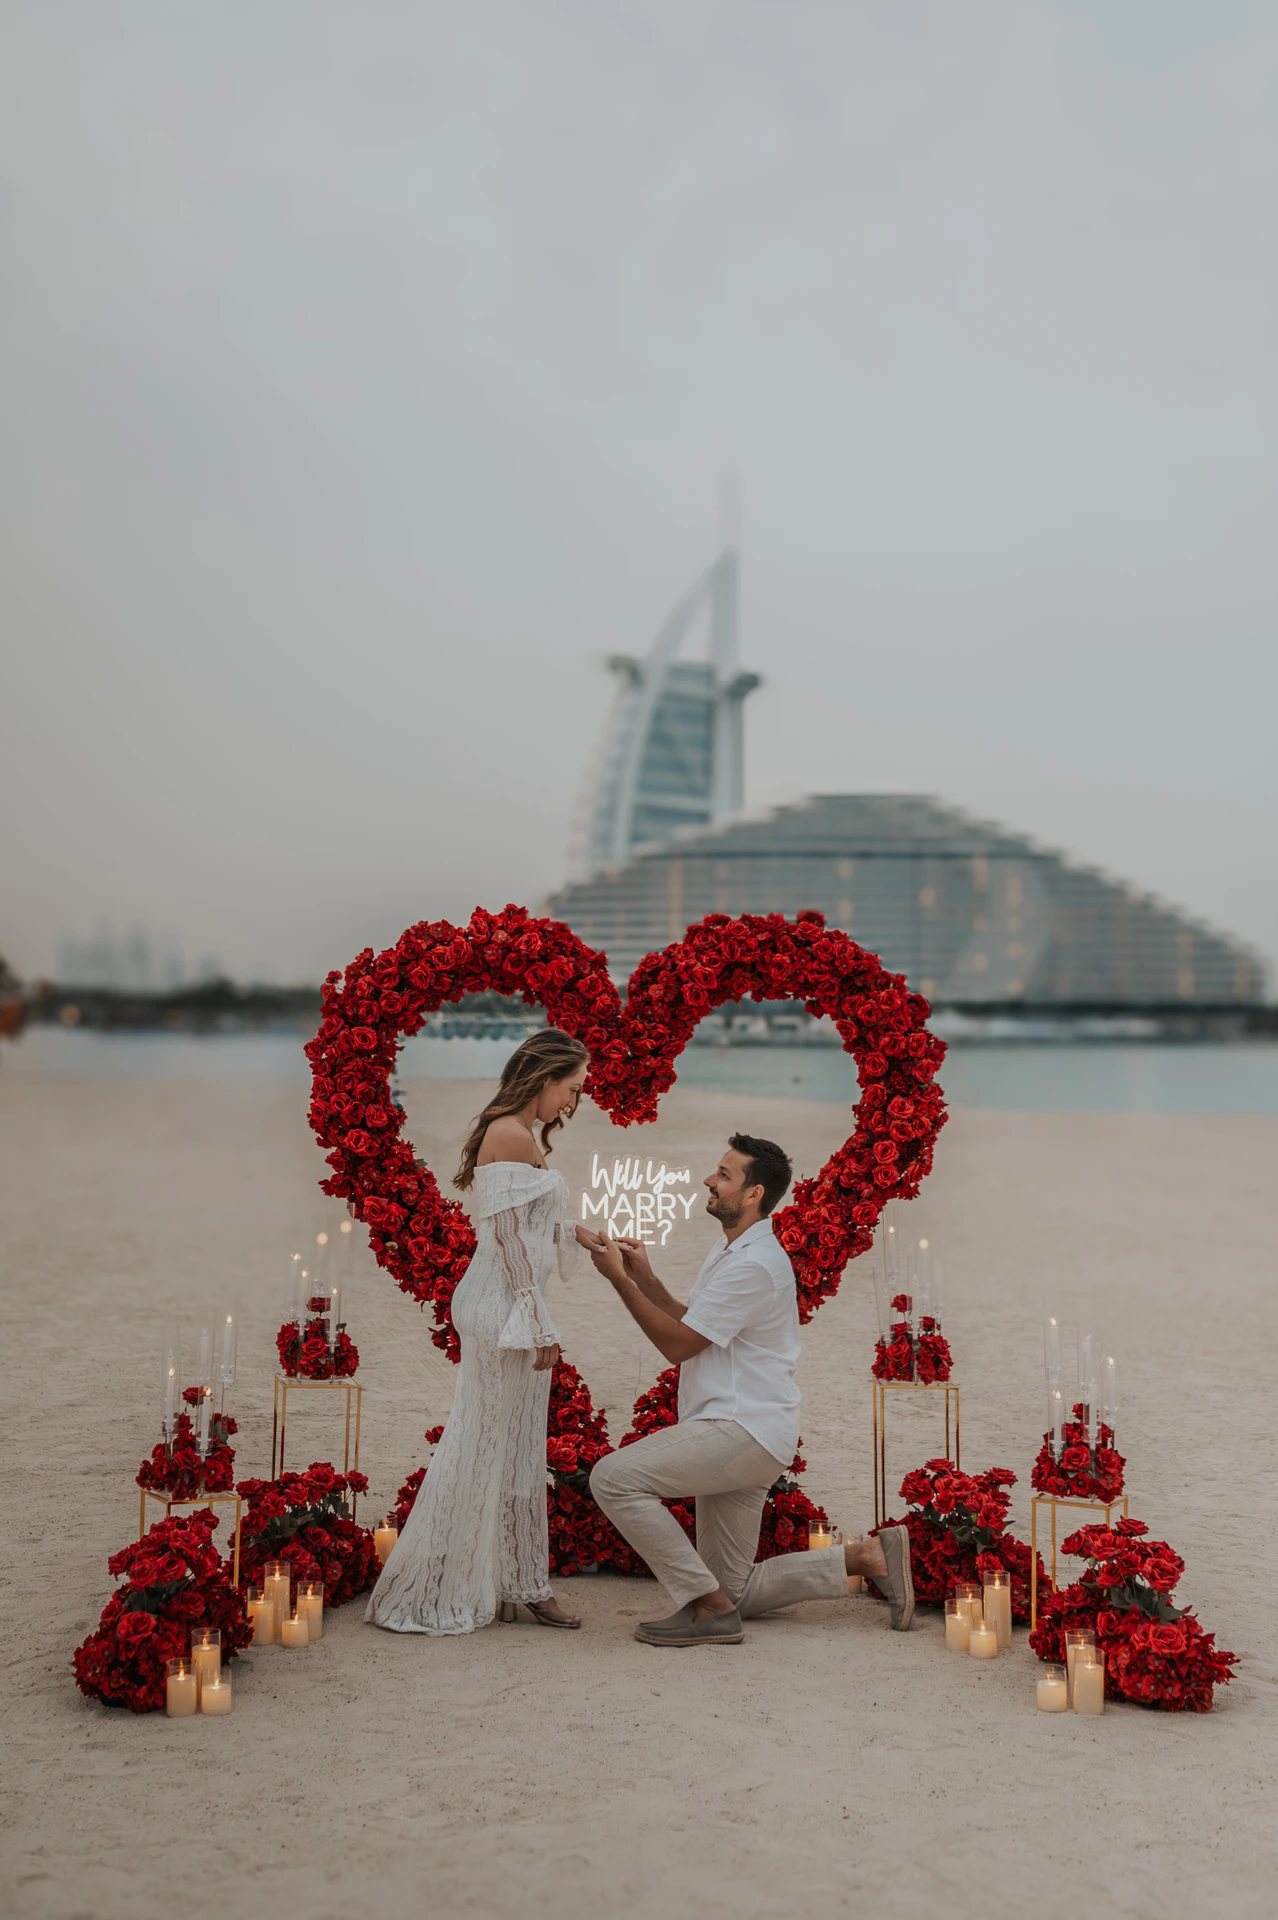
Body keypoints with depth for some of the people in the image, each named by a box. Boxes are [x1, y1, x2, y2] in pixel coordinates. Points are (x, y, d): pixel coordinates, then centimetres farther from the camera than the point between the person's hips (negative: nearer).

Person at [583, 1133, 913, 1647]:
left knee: (613, 1476, -21)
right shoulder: (731, 1250, 17)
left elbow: (677, 1344, -15)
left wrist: (618, 1278, -13)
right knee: (735, 1591, 12)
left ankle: (710, 1607, -15)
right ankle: (867, 1556, 17)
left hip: (743, 1430, -10)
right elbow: (688, 1324, 18)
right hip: (740, 1437, 10)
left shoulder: (752, 1263, -17)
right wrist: (645, 1277, 4)